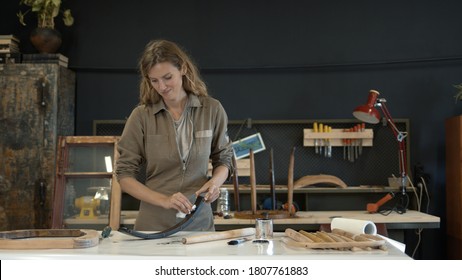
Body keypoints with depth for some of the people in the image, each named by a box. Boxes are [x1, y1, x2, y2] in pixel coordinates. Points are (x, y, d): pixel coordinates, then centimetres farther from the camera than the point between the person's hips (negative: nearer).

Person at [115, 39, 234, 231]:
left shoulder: (212, 109, -4)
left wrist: (216, 180, -13)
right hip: (153, 224, -1)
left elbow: (224, 158, 9)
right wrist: (163, 200, -19)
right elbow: (124, 175, -5)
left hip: (199, 222, 1)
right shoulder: (141, 116, -8)